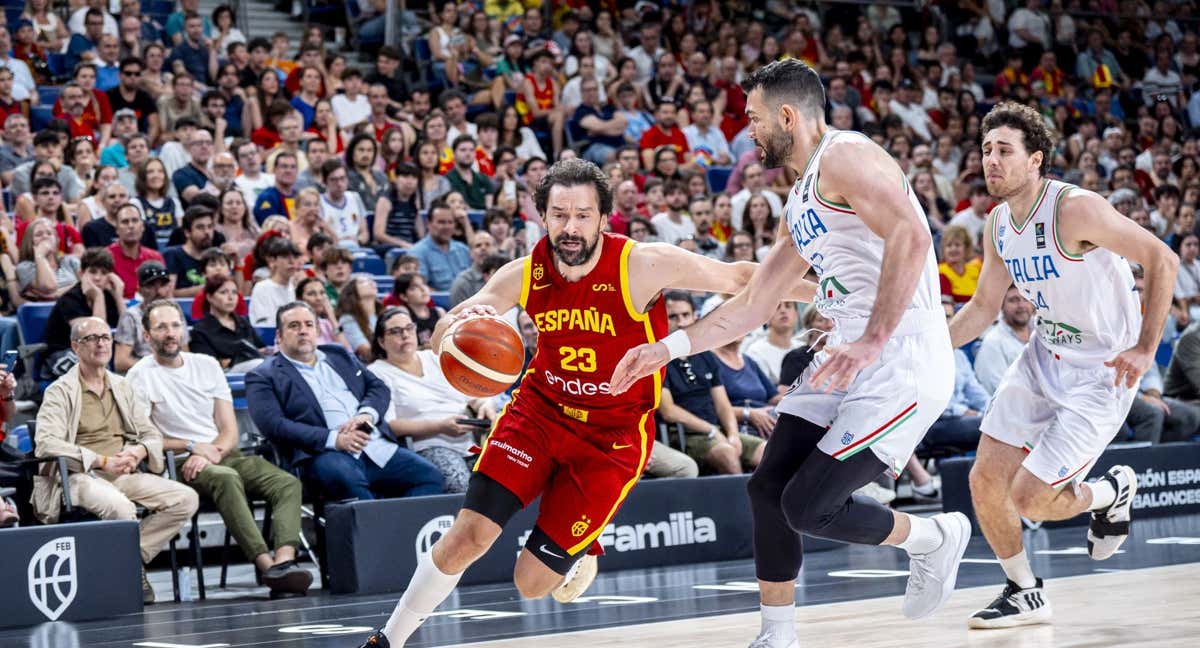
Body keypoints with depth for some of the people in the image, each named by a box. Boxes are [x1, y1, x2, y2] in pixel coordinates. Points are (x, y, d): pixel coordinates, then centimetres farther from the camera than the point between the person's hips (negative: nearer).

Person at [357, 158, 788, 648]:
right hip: (540, 410, 2)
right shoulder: (524, 276, -10)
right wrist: (459, 323, -29)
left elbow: (741, 278, -12)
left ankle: (581, 549, 31)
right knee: (468, 534, -15)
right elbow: (440, 341, -5)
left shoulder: (644, 267, -20)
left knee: (533, 582, -5)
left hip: (613, 435, -2)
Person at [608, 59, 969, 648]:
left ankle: (935, 539, 12)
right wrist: (666, 349, 19)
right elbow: (753, 305, 26)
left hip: (902, 366, -10)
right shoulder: (801, 201, 20)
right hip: (847, 359, 10)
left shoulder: (846, 157, -11)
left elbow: (910, 236, -27)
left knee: (808, 507, -12)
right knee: (768, 487, 3)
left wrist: (873, 341, -32)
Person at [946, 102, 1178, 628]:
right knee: (985, 480, 0)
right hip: (1045, 358, 7)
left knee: (1029, 499, -11)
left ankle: (1113, 492, 20)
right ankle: (1024, 594, 20)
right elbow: (984, 306, 15)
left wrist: (1145, 348, -22)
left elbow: (1162, 260, -20)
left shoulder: (1075, 209, -23)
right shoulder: (999, 224, 2)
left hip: (1102, 372, -7)